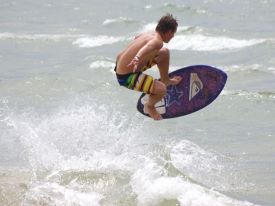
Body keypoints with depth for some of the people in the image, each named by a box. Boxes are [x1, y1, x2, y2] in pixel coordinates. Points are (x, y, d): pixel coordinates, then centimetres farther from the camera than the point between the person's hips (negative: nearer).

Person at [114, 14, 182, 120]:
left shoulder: (147, 34, 6)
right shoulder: (158, 42, -23)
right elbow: (147, 47, -48)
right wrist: (137, 58, -69)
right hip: (127, 77, -10)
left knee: (164, 53, 15)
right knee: (161, 90, -21)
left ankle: (166, 80, 34)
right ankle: (150, 106, 11)